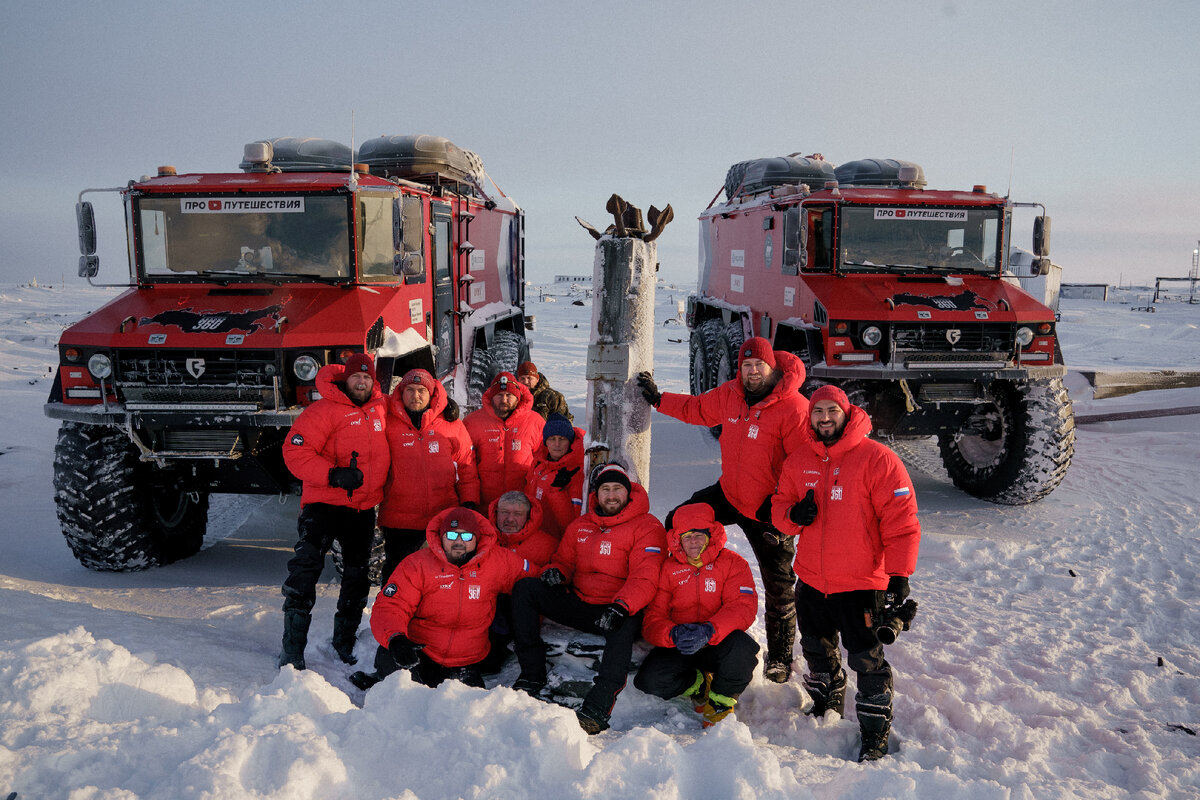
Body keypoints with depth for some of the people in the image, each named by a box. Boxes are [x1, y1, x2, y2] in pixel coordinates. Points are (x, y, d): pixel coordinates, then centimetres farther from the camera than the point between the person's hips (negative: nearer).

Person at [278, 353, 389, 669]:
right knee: (306, 566, -18)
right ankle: (292, 648, -11)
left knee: (358, 575, 15)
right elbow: (295, 451, -17)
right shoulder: (325, 410, -11)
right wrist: (333, 474, -26)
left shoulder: (380, 408, 7)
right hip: (324, 503, -6)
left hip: (365, 507, 6)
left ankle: (345, 642, 32)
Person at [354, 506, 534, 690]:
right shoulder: (416, 565, -7)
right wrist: (395, 638, -33)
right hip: (420, 652, -2)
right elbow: (388, 607, -13)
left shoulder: (500, 562, -3)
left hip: (465, 664, 3)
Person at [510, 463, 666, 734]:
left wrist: (621, 607, -33)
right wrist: (555, 571, -4)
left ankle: (597, 707, -47)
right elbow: (564, 559, 23)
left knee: (626, 623, -40)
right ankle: (532, 674, -12)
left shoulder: (646, 527, -4)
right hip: (578, 605, 5)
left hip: (617, 612, -5)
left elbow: (645, 578, -15)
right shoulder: (581, 525, 15)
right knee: (525, 588, -12)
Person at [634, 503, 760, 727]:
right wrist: (673, 634, -28)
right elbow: (652, 617, -4)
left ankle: (722, 699, -5)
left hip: (718, 645, -1)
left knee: (741, 646, -36)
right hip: (678, 648, 2)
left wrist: (709, 630, -34)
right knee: (649, 681, -26)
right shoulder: (667, 568, 4)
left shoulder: (733, 563, 0)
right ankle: (700, 685, 7)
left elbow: (743, 607, -15)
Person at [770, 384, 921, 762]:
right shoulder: (798, 462, 5)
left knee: (866, 659, -1)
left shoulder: (877, 459, -12)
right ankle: (827, 702, 45)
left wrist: (899, 575, -17)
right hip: (811, 579, 6)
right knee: (817, 649, 21)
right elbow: (779, 507, 11)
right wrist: (793, 514, -13)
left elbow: (901, 521, -13)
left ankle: (875, 734, 16)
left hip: (861, 583, -5)